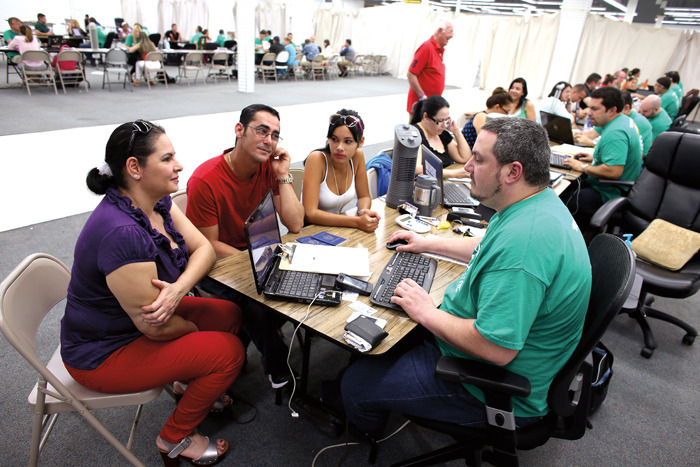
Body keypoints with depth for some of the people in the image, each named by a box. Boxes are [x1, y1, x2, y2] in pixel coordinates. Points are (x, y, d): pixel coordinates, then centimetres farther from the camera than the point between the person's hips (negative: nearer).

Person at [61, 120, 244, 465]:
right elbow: (155, 326, -30)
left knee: (230, 314, 5)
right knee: (228, 351, -13)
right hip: (104, 353, -9)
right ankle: (175, 438, 11)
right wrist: (193, 329, -9)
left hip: (145, 317, 9)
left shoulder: (157, 203, -6)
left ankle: (189, 381, 29)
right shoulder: (121, 233, -36)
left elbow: (204, 248, -7)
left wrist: (179, 288, -26)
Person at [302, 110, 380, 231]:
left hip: (343, 228, 5)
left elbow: (364, 196, 6)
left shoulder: (357, 156, -6)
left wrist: (364, 211, -18)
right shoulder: (317, 159, -21)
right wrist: (357, 222, -33)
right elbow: (309, 214, -27)